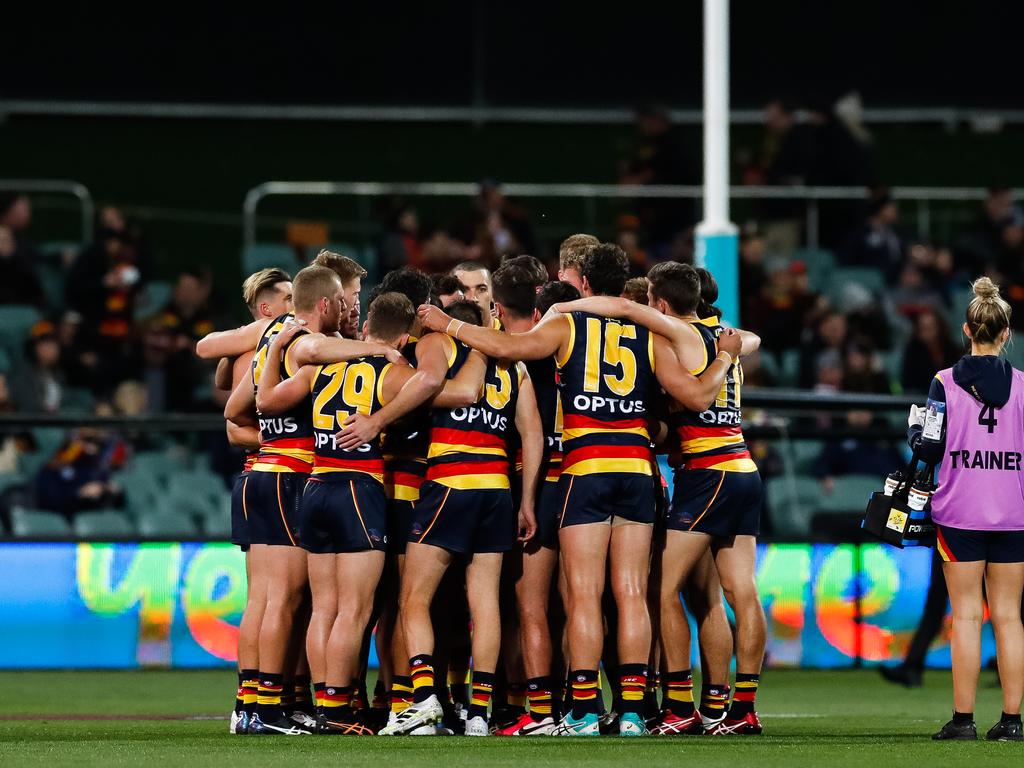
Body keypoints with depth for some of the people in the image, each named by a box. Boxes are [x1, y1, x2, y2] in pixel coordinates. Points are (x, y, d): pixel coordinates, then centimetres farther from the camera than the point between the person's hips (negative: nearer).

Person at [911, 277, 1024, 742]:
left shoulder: (945, 383, -4)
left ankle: (963, 717, -2)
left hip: (960, 515, -1)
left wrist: (916, 428, 15)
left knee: (966, 614, 1)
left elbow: (929, 449, -5)